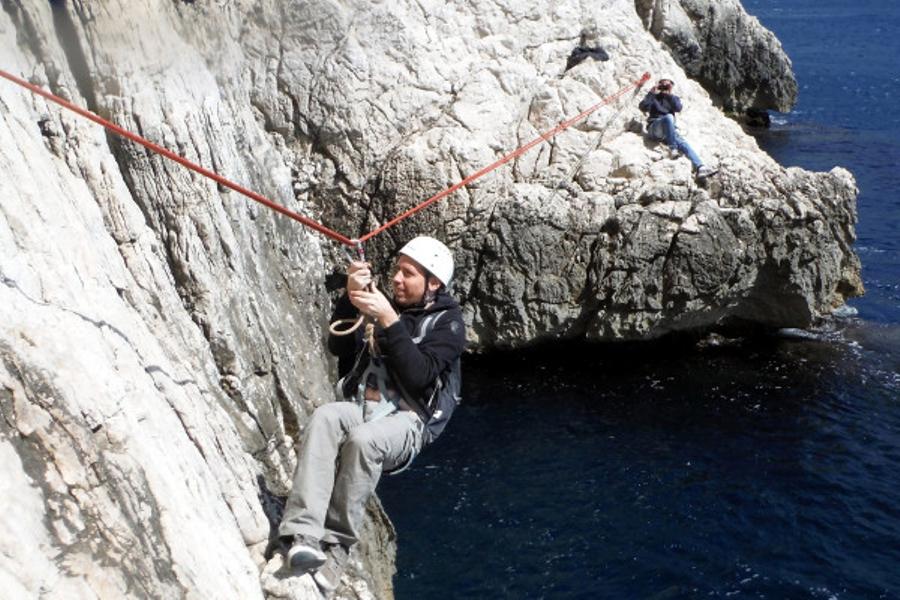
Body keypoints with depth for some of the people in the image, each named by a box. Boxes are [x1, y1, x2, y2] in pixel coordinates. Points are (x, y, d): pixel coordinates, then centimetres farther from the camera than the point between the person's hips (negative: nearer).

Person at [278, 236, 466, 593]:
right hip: (361, 406, 4)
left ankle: (335, 548, -30)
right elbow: (339, 347, 8)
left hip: (407, 419, -4)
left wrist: (389, 320, -18)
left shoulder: (447, 323, 6)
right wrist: (349, 298, -6)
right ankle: (304, 537, -44)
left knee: (363, 439, -38)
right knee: (325, 417, -32)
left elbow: (419, 376, -12)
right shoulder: (385, 304, 22)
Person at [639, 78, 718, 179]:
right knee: (668, 116, -35)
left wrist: (669, 95, -11)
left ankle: (699, 167, -39)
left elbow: (678, 108, -2)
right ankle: (672, 148, -38)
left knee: (683, 143, -24)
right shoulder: (654, 97, 14)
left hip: (669, 131, 3)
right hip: (654, 128, -3)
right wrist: (652, 93, -9)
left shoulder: (674, 98, 21)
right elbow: (642, 107, -5)